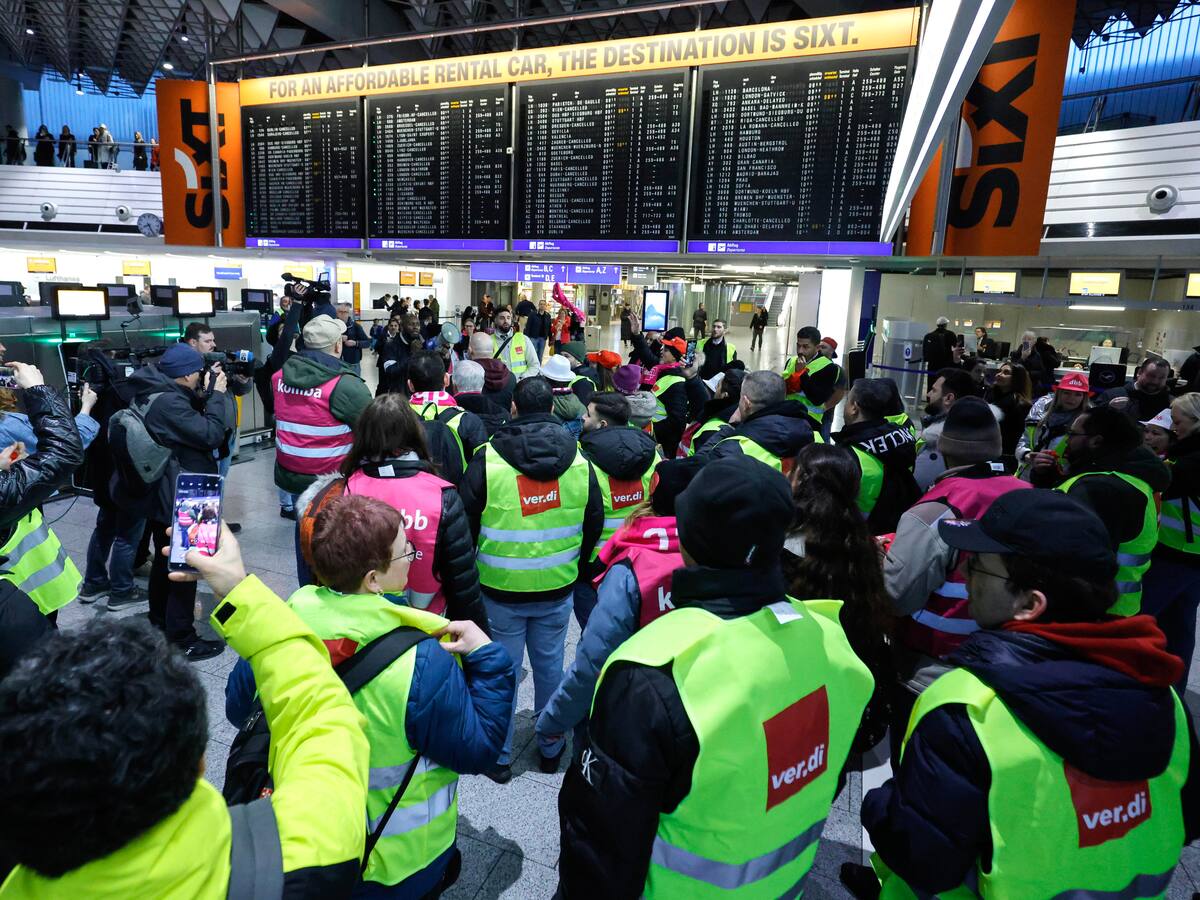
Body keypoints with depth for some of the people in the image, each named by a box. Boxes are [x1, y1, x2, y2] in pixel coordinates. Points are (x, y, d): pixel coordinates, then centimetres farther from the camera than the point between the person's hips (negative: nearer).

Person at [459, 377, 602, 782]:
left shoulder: (487, 458, -13)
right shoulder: (578, 460, -3)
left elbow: (465, 523, -6)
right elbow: (593, 523, 6)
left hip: (501, 589, -2)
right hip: (557, 588, 3)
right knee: (549, 665, 18)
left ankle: (499, 756, 26)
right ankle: (551, 748, 34)